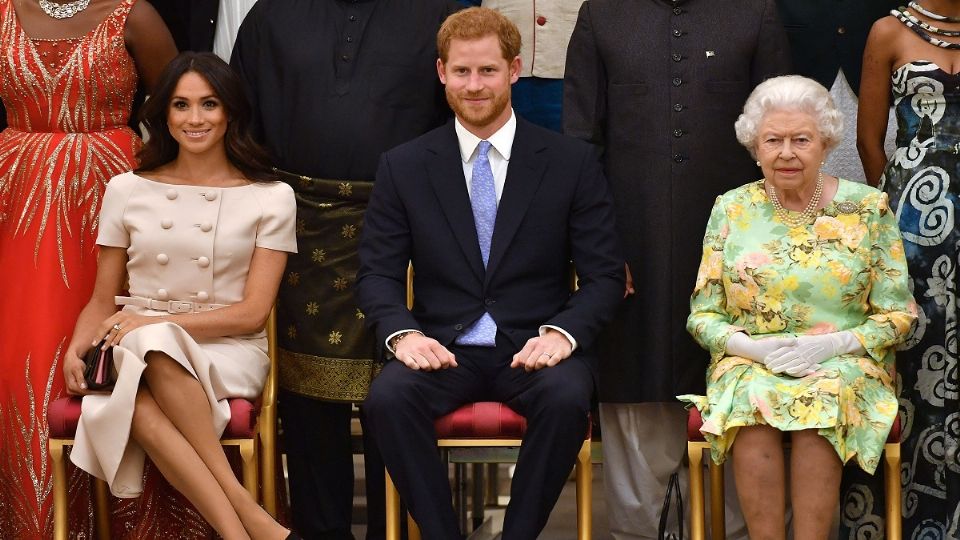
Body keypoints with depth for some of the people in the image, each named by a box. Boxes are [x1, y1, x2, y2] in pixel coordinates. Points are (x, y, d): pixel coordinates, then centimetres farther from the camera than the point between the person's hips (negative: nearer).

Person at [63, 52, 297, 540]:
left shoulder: (270, 198, 6)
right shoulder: (126, 190, 12)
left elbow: (252, 312, -1)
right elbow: (102, 301, 16)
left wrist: (155, 323, -12)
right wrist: (76, 349, -7)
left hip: (228, 353, -2)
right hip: (136, 352, 2)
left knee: (154, 342, -38)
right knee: (140, 406, -37)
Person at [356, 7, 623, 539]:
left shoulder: (573, 162, 4)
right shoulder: (402, 167, 7)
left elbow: (605, 274, 2)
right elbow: (376, 273, 6)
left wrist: (563, 332, -17)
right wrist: (402, 332, -15)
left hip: (534, 349, -1)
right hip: (443, 349, 1)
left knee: (567, 397, -34)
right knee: (388, 396, -30)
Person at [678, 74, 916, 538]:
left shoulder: (868, 208, 3)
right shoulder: (731, 210, 7)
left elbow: (897, 315, 3)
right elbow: (703, 314, 7)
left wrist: (834, 344, -14)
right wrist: (752, 346, -12)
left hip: (845, 365, -1)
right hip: (748, 364, 1)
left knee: (824, 399, -34)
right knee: (751, 397, -32)